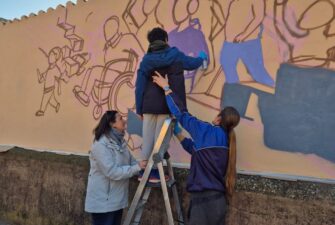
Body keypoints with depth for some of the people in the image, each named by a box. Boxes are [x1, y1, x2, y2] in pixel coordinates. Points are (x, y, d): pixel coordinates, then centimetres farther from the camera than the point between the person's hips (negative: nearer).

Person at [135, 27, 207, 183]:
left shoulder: (146, 59, 6)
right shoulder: (175, 55, 2)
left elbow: (139, 86, 4)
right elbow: (192, 63, 20)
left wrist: (139, 108, 9)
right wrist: (201, 57, 42)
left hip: (149, 106, 3)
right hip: (168, 105, -3)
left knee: (148, 138, 9)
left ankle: (144, 170, 16)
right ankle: (154, 172, 3)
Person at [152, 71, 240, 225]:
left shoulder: (209, 132, -10)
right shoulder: (225, 141, 13)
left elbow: (182, 113, -6)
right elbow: (196, 150, 25)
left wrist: (166, 87, 4)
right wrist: (177, 132, 29)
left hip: (205, 200, -8)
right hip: (217, 200, 8)